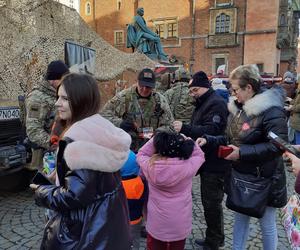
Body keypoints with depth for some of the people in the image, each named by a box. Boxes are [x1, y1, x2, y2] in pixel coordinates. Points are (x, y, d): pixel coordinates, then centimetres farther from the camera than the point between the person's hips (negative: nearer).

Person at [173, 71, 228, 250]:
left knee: (212, 203, 0)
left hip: (215, 163, -10)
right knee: (209, 201, 18)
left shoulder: (217, 103, -14)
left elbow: (212, 130, -27)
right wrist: (184, 130, 6)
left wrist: (185, 129, -33)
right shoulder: (203, 103, 17)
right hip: (208, 161, 10)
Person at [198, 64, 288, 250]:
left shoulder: (271, 110, -20)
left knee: (267, 224, 14)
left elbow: (278, 145, -26)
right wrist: (208, 140, -3)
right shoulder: (238, 108, 5)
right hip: (240, 176, 7)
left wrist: (242, 153, -26)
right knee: (240, 217, 21)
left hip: (264, 179, -7)